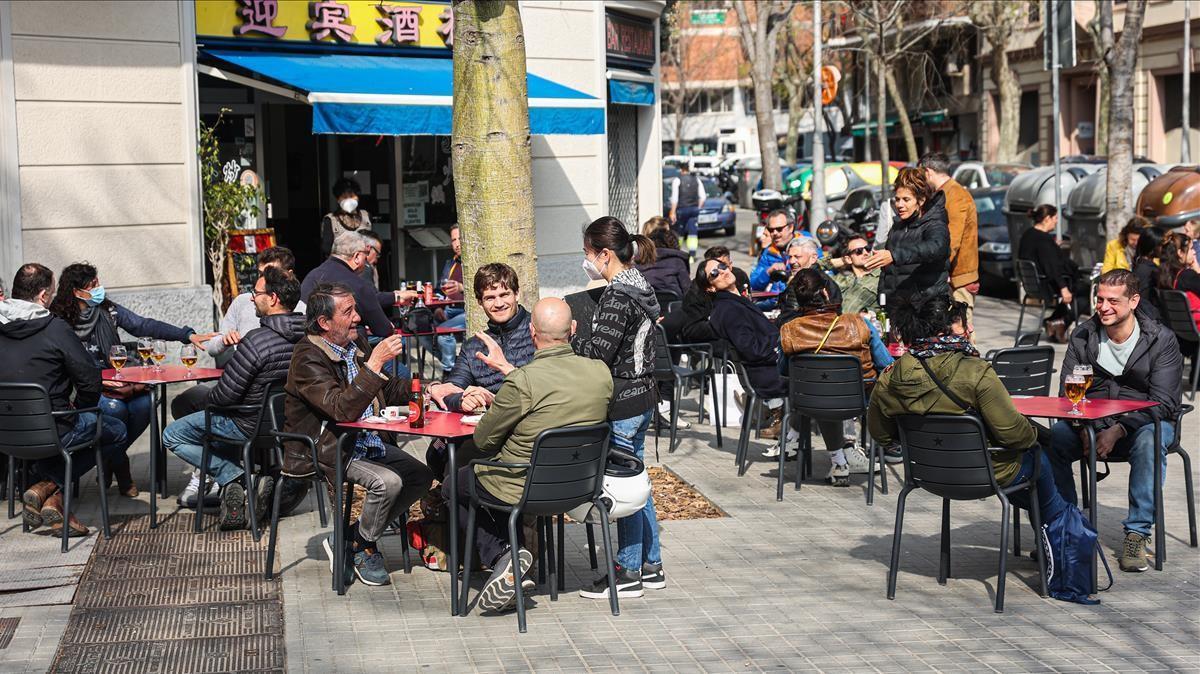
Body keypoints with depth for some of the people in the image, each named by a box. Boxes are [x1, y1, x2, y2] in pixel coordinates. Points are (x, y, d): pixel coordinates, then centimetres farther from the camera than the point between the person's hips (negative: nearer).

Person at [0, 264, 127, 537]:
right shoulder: (55, 329, -15)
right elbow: (90, 380, -13)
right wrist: (77, 410, 8)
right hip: (52, 432, -6)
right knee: (116, 430, 17)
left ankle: (46, 486, 18)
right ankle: (53, 488, 6)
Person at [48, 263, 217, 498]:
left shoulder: (108, 310, 6)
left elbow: (144, 326, -2)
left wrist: (188, 335, -13)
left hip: (115, 381, 5)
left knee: (144, 404, -23)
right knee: (114, 408, -32)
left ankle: (111, 457, 2)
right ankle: (119, 466, -6)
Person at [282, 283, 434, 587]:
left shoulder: (357, 343, 6)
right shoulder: (308, 358, -20)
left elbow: (387, 390, 19)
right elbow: (343, 409, -32)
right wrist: (375, 362, -34)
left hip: (367, 441, 9)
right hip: (328, 451, -9)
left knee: (421, 476, -3)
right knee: (387, 481, -27)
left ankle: (349, 538, 7)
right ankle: (363, 547, 0)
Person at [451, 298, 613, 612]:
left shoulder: (522, 382, -27)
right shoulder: (601, 373, -10)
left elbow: (483, 440, -12)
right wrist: (508, 369, 17)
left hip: (523, 489, -6)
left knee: (454, 487, 22)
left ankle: (502, 555, 6)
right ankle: (512, 555, 23)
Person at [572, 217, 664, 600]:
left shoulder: (617, 297, -19)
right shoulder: (639, 287, 10)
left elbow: (599, 353, -22)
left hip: (622, 403, -10)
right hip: (641, 397, 10)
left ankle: (628, 573, 10)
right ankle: (651, 566, 26)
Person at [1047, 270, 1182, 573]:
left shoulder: (1161, 339, -8)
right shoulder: (1082, 336, 1)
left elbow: (1163, 403, -13)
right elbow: (1067, 393, 0)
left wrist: (1118, 430, -27)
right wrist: (1084, 430, -21)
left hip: (1144, 421, -2)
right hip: (1092, 421, 2)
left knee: (1150, 441, -38)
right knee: (1053, 437, -27)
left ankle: (1137, 533, -31)